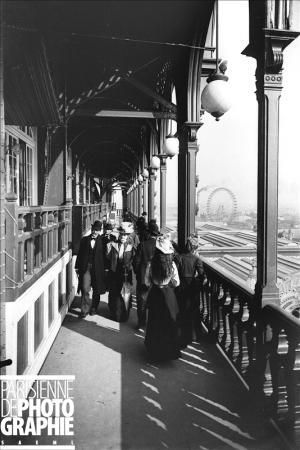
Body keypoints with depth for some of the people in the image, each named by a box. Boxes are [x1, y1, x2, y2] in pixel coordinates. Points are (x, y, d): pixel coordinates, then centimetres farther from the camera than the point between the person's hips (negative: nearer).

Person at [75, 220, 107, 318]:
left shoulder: (102, 241, 0)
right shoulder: (84, 240, 7)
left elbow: (104, 255, -1)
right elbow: (80, 254, 9)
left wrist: (105, 268, -6)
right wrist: (77, 267, 6)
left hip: (98, 269, 0)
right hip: (86, 268, 1)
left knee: (96, 290, 11)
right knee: (85, 289, -6)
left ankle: (93, 308, 28)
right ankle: (84, 310, 4)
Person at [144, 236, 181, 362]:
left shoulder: (152, 264, -15)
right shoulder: (172, 264, -14)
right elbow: (176, 283, -6)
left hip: (155, 295, 1)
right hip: (168, 295, 0)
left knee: (155, 323, 16)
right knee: (170, 322, 15)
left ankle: (155, 351, 29)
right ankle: (170, 350, 24)